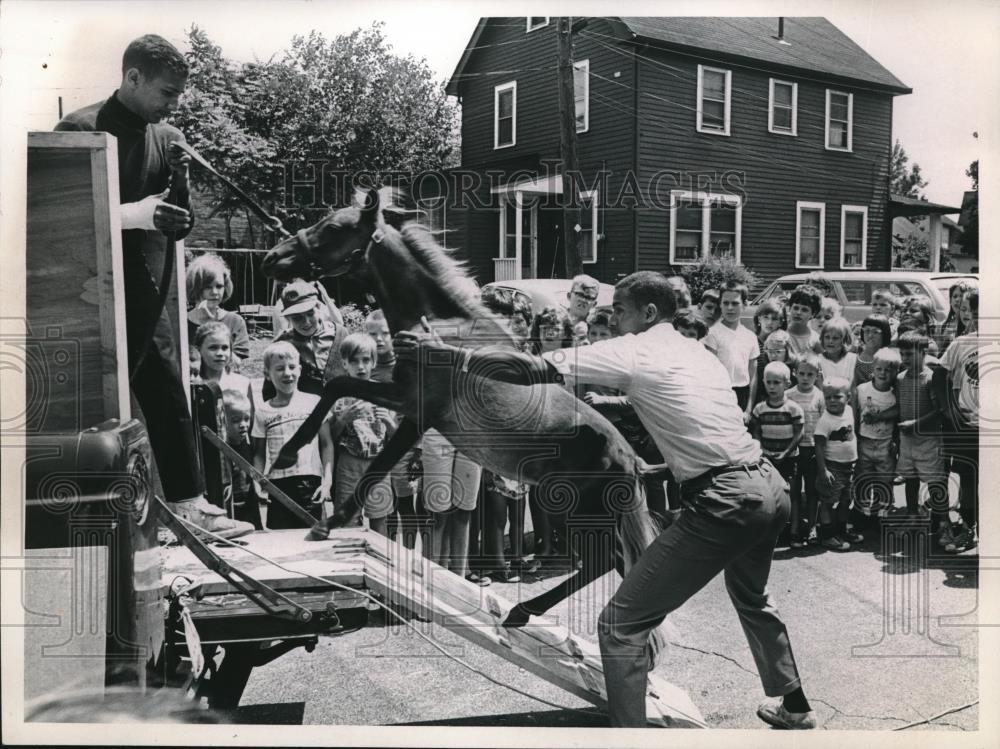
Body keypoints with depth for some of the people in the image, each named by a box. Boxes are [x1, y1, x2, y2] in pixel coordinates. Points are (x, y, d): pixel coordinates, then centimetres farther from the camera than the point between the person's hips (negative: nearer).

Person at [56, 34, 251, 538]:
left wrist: (180, 179, -10)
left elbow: (180, 227, 9)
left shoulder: (167, 137, 8)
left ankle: (188, 505, 15)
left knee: (170, 399, 7)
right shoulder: (80, 129, -9)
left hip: (145, 294, 6)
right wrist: (133, 214, -24)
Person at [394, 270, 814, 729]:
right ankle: (792, 705, 52)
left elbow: (535, 369, -10)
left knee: (620, 624, -4)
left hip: (723, 502, -9)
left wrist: (445, 353, -6)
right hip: (769, 485, 9)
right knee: (751, 598, 37)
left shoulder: (632, 352, -6)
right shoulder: (697, 352, 17)